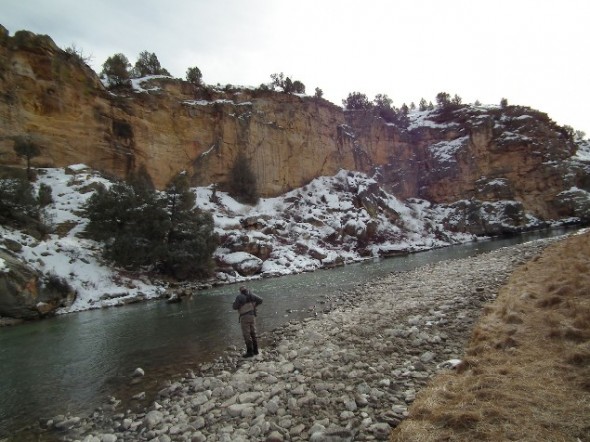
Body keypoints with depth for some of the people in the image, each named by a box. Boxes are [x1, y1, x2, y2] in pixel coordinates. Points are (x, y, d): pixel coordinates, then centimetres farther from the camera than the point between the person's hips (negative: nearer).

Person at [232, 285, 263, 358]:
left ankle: (250, 352, -1)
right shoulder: (251, 295, 6)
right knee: (253, 333, 14)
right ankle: (255, 350, 18)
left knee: (246, 335, -1)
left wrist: (235, 302, 10)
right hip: (252, 315, 6)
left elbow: (235, 307, -11)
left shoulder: (239, 297, -8)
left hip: (244, 317, -6)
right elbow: (260, 300, 1)